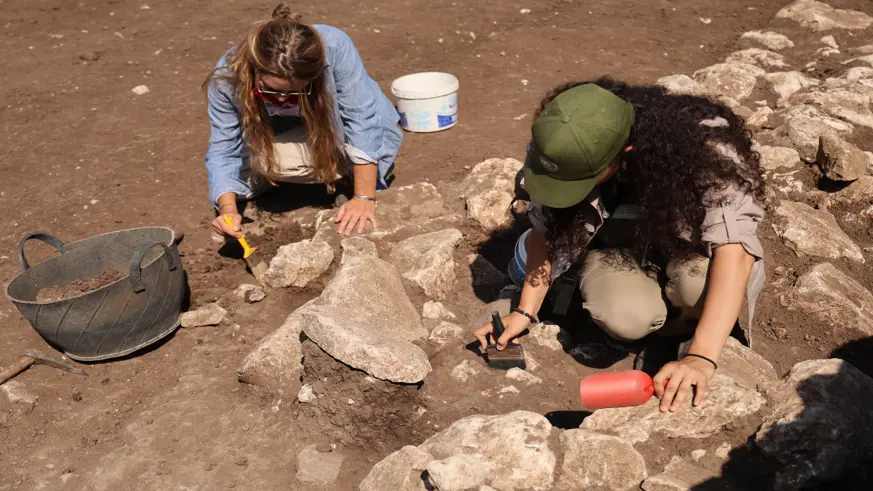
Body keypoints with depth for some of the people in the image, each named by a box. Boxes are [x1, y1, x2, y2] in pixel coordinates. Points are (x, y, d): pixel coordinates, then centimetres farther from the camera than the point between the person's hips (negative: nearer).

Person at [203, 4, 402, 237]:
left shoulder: (334, 47, -38)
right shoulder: (227, 77, -28)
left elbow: (362, 120, -33)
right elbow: (224, 150, -21)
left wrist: (364, 197, -32)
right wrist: (228, 208, -38)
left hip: (342, 134, -3)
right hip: (293, 138, 3)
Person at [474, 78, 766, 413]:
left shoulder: (705, 145, -34)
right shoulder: (562, 151, -24)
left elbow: (734, 248, -40)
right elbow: (546, 228, -11)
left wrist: (701, 357, -47)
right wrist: (525, 311, -18)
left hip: (688, 244, -1)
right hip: (619, 244, 2)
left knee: (697, 280, -37)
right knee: (624, 317, -31)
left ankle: (689, 322, -2)